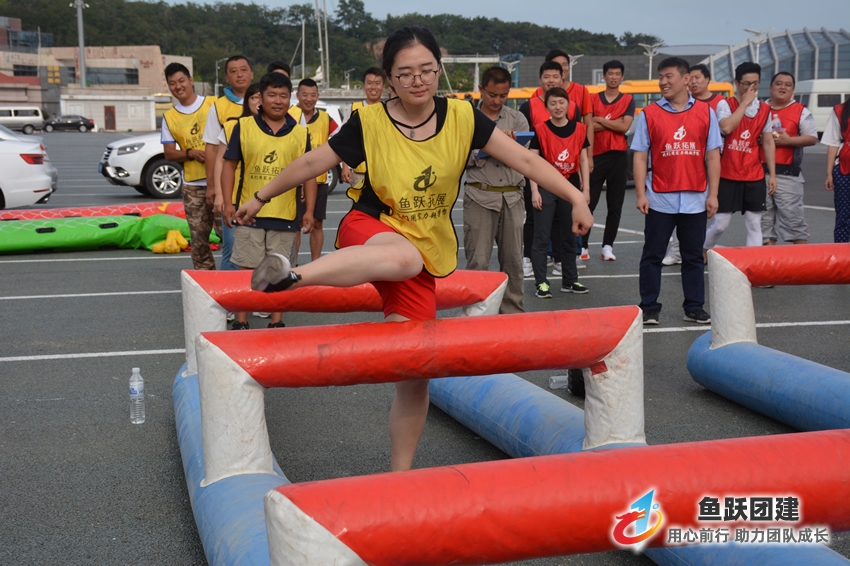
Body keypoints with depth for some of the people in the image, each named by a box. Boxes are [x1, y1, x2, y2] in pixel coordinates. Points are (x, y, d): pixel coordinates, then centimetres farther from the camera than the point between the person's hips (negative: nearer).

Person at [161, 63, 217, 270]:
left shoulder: (213, 104, 0)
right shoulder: (169, 118, 9)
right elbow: (169, 153, 7)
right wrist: (190, 153, -11)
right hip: (193, 185, 3)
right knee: (198, 238, 5)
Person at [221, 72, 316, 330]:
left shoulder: (300, 133, 4)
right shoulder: (243, 127, 1)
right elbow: (229, 165, 3)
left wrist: (309, 211, 2)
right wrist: (228, 203, -4)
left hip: (285, 216, 1)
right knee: (246, 268, 5)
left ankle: (276, 321, 19)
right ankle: (241, 321, 14)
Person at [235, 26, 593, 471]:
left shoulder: (461, 117, -4)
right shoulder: (369, 122, -9)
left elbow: (524, 159, -5)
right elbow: (312, 163, 0)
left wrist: (575, 197, -13)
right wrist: (261, 197, 8)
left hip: (427, 253, 3)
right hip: (370, 231, -3)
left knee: (414, 372, -1)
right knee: (404, 258, -43)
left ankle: (399, 472, 14)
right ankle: (290, 277, -45)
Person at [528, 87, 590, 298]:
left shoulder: (579, 129, 2)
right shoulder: (541, 130, -6)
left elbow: (583, 160, 6)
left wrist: (586, 189, 2)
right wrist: (534, 191, -13)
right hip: (546, 187, -3)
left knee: (570, 236, 12)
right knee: (542, 237, -2)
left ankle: (569, 280, 23)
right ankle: (541, 283, 3)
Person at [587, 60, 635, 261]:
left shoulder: (628, 100, 6)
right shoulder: (593, 99, 7)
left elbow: (625, 126, -9)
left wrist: (600, 120, -6)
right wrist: (613, 122, -11)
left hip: (618, 156, 0)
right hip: (596, 156, 0)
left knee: (615, 205, 3)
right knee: (589, 203, 0)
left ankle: (608, 245, 11)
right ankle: (582, 245, 6)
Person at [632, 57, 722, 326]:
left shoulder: (705, 113, 5)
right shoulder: (649, 115, 2)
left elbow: (712, 157, 5)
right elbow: (640, 157, 0)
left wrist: (713, 194, -1)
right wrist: (641, 194, -7)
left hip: (695, 200, 1)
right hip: (659, 200, -1)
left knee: (693, 257, 8)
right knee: (652, 256, 3)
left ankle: (694, 308, 17)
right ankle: (649, 308, 11)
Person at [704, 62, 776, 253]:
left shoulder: (764, 110, 8)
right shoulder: (725, 104, -4)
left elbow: (768, 142, 10)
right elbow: (727, 127, -25)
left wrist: (772, 174, 6)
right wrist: (745, 102, -17)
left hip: (754, 177, 4)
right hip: (728, 175, -4)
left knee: (754, 224, 3)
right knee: (720, 224, -1)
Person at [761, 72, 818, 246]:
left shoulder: (801, 111, 2)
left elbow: (812, 138, -1)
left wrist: (789, 140, -15)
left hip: (787, 174, -4)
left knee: (793, 216, -7)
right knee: (764, 218, 9)